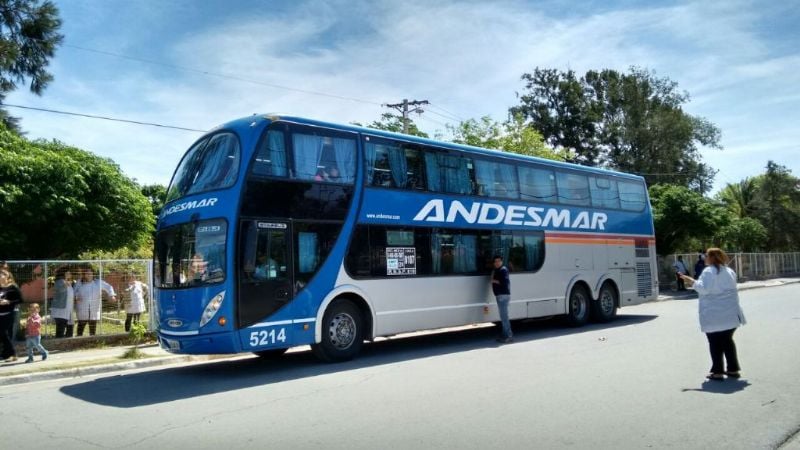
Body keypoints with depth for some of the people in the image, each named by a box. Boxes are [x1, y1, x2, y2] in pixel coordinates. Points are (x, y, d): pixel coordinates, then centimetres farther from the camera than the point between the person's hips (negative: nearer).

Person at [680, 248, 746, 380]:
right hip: (730, 313, 7)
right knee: (728, 340, 16)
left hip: (714, 316, -7)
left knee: (715, 343, 1)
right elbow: (731, 289, 23)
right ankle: (733, 369, 19)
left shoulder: (709, 271, -12)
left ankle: (717, 371, 3)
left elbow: (704, 289, -17)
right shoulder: (729, 271, 12)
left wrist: (693, 282, -6)